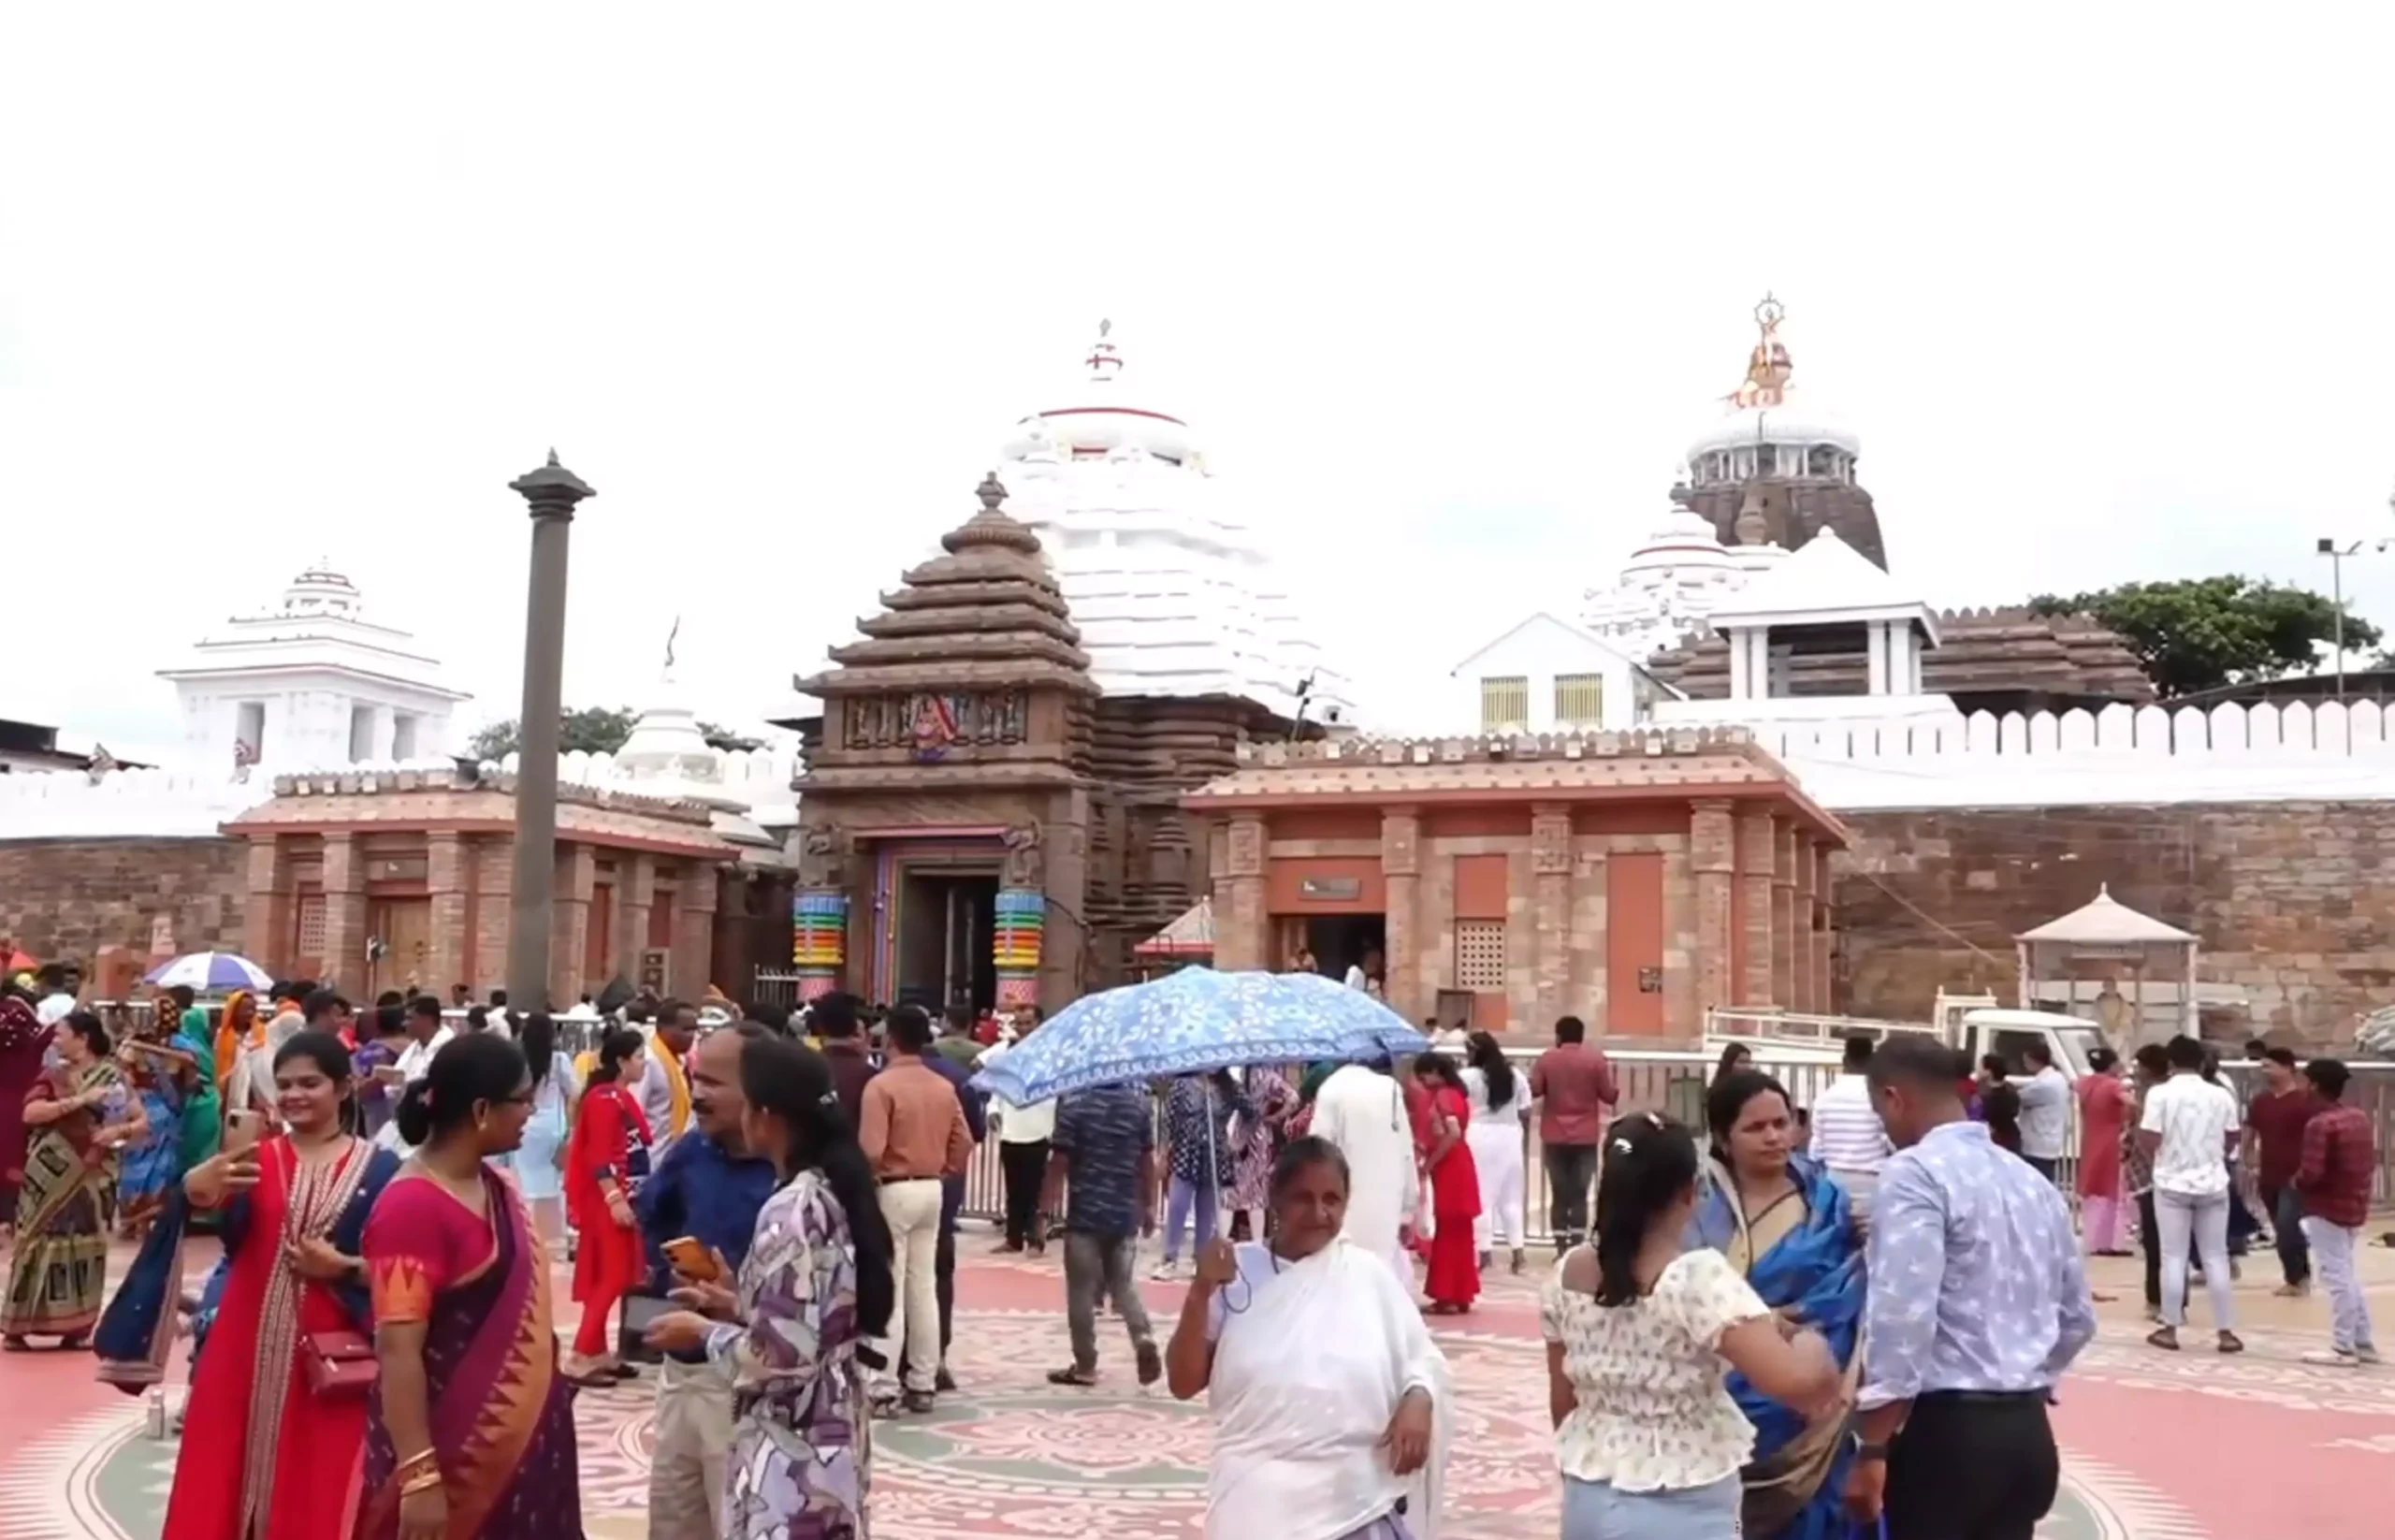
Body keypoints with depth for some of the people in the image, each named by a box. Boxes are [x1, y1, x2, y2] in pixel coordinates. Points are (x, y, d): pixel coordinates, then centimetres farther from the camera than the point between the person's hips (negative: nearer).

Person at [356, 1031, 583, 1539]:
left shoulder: (494, 1186, 6)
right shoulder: (412, 1207, -20)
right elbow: (397, 1351, -23)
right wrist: (419, 1475, -25)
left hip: (517, 1446, 8)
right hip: (451, 1457, -8)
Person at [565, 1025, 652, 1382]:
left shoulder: (622, 1098, 13)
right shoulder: (604, 1099, -16)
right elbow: (599, 1157, -21)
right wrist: (615, 1199, -24)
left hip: (621, 1199, 10)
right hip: (605, 1201, -10)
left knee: (615, 1276, 12)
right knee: (610, 1276, -9)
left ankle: (599, 1353, 19)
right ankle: (582, 1358, -7)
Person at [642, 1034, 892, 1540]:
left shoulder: (791, 1212, -22)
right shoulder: (836, 1193, 5)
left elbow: (780, 1355, -23)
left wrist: (704, 1330, -8)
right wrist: (736, 1307, 11)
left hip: (789, 1451, -9)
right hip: (831, 1437, 9)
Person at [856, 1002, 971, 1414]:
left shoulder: (881, 1084, -15)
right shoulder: (944, 1087, 5)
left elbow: (871, 1149, -21)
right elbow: (964, 1141, 5)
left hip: (893, 1191, -6)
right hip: (931, 1191, 6)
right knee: (924, 1289, 11)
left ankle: (884, 1389, 0)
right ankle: (923, 1384, 17)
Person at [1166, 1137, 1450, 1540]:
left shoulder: (1368, 1274, 3)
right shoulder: (1238, 1272, 0)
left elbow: (1422, 1359, 9)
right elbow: (1183, 1384, 0)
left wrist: (1418, 1402, -13)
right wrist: (1200, 1293, -12)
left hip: (1359, 1491, 1)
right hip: (1261, 1491, -1)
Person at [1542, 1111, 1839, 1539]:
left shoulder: (1567, 1274, -1)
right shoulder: (1700, 1278, -19)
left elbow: (1562, 1400, 8)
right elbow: (1795, 1380, -30)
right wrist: (1808, 1341, -8)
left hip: (1590, 1503, 6)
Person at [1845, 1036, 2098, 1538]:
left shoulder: (1914, 1174, -12)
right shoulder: (2033, 1181, 13)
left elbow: (1902, 1315, -21)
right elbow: (2078, 1317, 19)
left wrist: (1873, 1448, -17)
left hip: (1946, 1430, -8)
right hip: (2027, 1429, 8)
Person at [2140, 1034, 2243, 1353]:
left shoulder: (2160, 1094, -10)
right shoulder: (2220, 1095, 1)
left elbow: (2150, 1140, -14)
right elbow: (2232, 1138, 9)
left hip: (2172, 1183, -2)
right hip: (2212, 1184, 2)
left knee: (2173, 1258, 3)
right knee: (2215, 1258, 8)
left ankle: (2169, 1329, 7)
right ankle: (2226, 1332, 9)